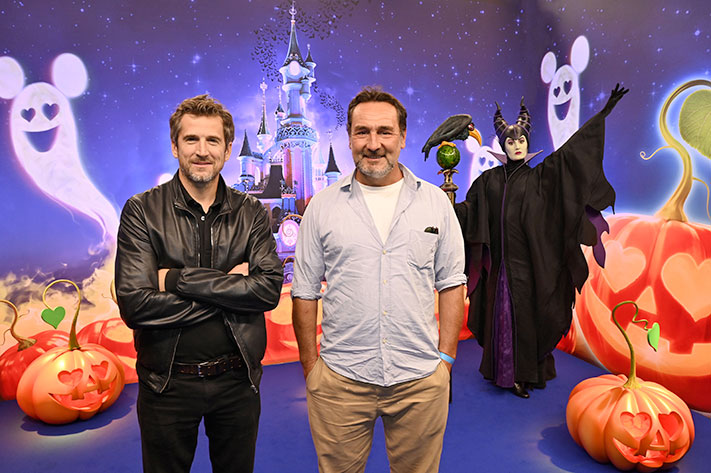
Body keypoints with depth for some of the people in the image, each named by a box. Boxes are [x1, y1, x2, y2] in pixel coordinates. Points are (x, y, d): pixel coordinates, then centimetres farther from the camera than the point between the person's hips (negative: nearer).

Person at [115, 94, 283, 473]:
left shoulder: (251, 214, -1)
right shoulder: (141, 211, -7)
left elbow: (269, 289, -15)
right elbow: (134, 305, -17)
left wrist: (177, 279, -19)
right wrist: (230, 287, -18)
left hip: (237, 380, 2)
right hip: (168, 382, -1)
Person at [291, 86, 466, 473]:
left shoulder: (435, 202, 3)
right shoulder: (322, 205, 0)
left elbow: (451, 284, 5)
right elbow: (305, 292, 3)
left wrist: (445, 359, 1)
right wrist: (310, 366, 2)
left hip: (421, 381, 1)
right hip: (339, 380, 0)